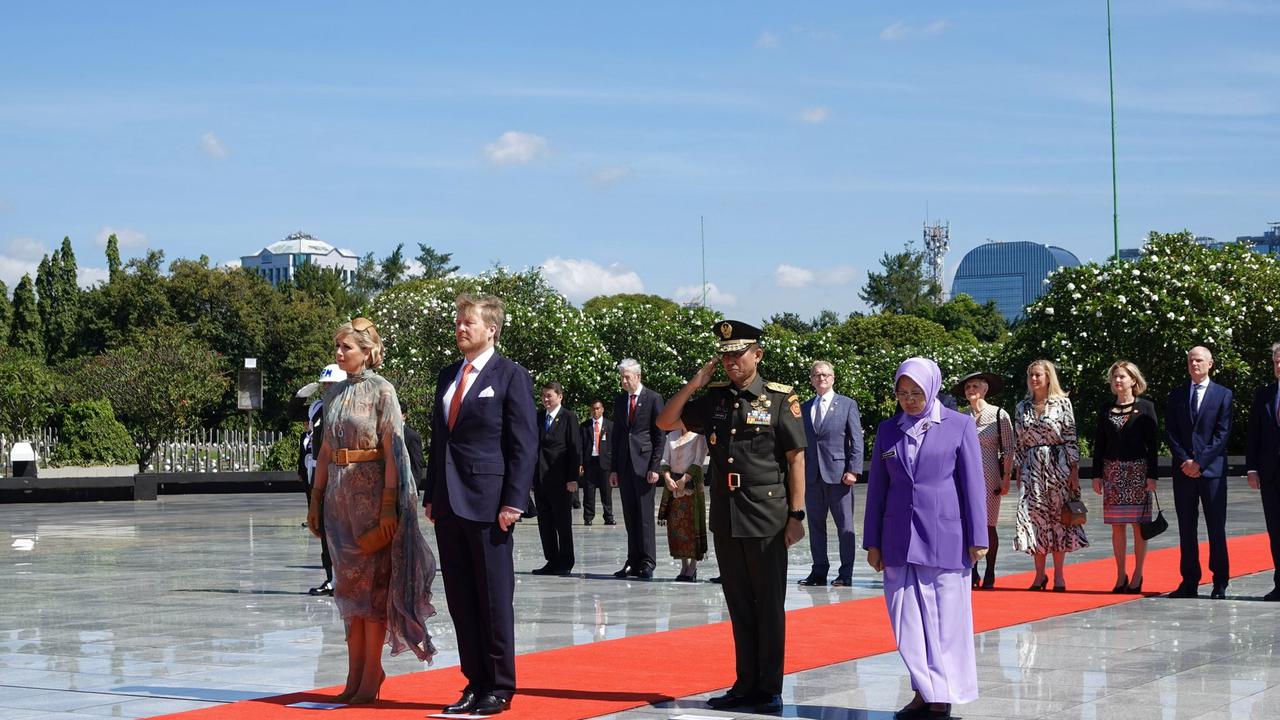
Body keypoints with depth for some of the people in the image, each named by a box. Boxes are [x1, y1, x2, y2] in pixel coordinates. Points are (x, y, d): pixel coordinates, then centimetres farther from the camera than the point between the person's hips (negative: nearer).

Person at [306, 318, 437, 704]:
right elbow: (326, 450, 16)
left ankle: (371, 676, 2)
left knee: (371, 581, -3)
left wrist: (389, 507, -17)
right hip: (339, 494, 7)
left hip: (370, 493, -6)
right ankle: (355, 675, 13)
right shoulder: (334, 392, 12)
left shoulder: (381, 391, -8)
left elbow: (393, 451, -12)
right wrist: (316, 498, 12)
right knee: (348, 584, 8)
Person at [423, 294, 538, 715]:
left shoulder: (511, 376, -4)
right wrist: (431, 496, 13)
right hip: (449, 503, 7)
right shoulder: (447, 377, 16)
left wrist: (513, 502, -14)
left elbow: (524, 444, -8)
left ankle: (499, 688, 8)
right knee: (460, 600, 8)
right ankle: (475, 683, 15)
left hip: (487, 503, -7)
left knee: (494, 598, 0)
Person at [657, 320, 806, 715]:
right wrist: (694, 384, 1)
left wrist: (796, 515, -10)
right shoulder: (714, 399, 10)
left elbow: (796, 459, -5)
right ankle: (745, 685, 19)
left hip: (767, 519, -5)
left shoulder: (780, 398, -4)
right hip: (725, 518, 5)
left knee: (768, 606, 2)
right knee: (739, 607, 11)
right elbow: (665, 423, 13)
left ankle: (769, 689, 9)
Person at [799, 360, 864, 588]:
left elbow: (857, 440, -1)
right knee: (815, 526, 7)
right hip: (812, 475, 4)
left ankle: (845, 575, 3)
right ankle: (819, 572, 14)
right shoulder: (804, 408, 13)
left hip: (838, 474, -4)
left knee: (845, 526, -1)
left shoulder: (847, 404, 3)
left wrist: (853, 470, -10)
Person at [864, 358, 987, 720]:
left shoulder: (959, 426, 0)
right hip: (899, 540, 3)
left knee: (945, 617, 0)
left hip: (945, 537, -3)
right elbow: (877, 487, 11)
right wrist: (872, 542, 10)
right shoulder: (888, 430, 8)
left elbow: (973, 484, 0)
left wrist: (977, 538, -3)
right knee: (907, 619, 3)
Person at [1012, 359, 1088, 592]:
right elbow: (1020, 442, 12)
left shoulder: (1062, 403, 0)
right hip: (1032, 468, 3)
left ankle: (1059, 575, 4)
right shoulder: (1022, 407, 11)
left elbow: (1071, 438, -2)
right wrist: (1019, 472, 8)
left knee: (1059, 517, -1)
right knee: (1034, 517, -2)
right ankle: (1040, 574, 6)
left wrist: (1074, 469, -7)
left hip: (1058, 466, -3)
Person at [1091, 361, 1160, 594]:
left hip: (1138, 471, -3)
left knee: (1138, 524, -2)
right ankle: (1121, 576, 9)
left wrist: (1152, 475, -8)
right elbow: (1099, 443, 11)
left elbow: (1153, 443, -2)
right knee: (1117, 525, 3)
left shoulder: (1145, 407, 1)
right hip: (1113, 472, 3)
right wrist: (1097, 474, 4)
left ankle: (1137, 576, 4)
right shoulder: (1105, 409, 10)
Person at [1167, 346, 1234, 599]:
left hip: (1212, 469, -3)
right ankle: (1189, 582, 8)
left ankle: (1220, 584, 3)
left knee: (1216, 527, -1)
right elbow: (1170, 432, 7)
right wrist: (1185, 460, -7)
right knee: (1186, 528, 4)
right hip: (1184, 471, 3)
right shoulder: (1177, 395, 12)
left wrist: (1200, 462, -12)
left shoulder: (1223, 394, 3)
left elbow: (1222, 433, -4)